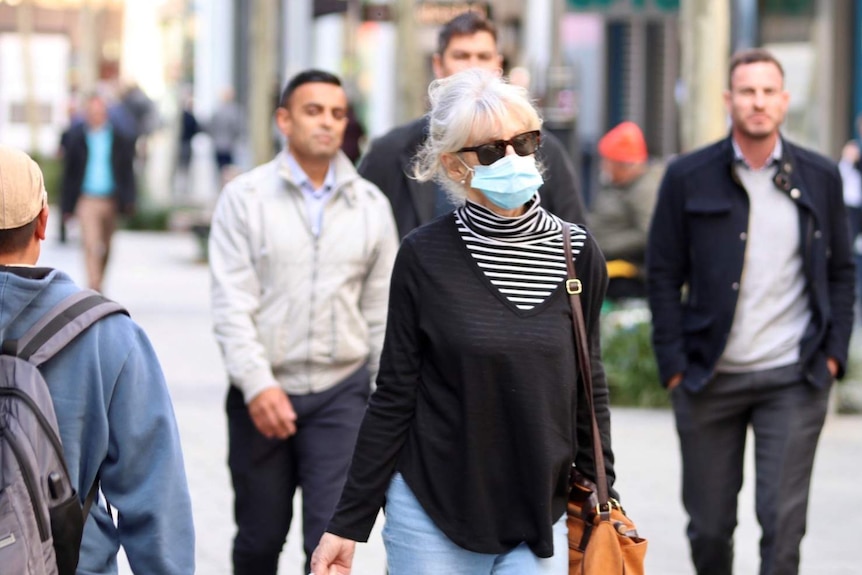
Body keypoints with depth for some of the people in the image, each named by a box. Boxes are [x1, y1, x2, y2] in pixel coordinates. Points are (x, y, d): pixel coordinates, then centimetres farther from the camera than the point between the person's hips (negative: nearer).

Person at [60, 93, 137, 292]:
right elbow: (68, 171, 1)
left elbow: (127, 171, 4)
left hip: (111, 199, 3)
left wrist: (128, 200, -3)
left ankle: (98, 286, 32)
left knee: (105, 248, 14)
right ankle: (94, 290, -20)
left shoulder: (119, 138, 2)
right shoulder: (76, 136, -1)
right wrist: (67, 204, -1)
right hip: (87, 199, -3)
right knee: (92, 245, -16)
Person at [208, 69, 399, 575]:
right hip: (263, 394, -1)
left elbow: (382, 309, 9)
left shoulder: (371, 205, 5)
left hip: (341, 392, 1)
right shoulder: (245, 198, -2)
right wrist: (257, 384, -17)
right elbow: (231, 304, -7)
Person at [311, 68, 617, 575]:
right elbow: (394, 399, 0)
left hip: (540, 523, 2)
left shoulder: (576, 254, 1)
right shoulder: (425, 257, -5)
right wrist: (348, 524, -1)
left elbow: (589, 389, 10)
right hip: (430, 519, -1)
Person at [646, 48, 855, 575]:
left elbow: (841, 271, 12)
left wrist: (833, 353, 2)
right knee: (709, 526, 8)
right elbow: (664, 274, 2)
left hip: (792, 379, 0)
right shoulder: (689, 177, 1)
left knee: (783, 521, -7)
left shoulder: (820, 178, 6)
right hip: (709, 380, 0)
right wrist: (674, 366, -5)